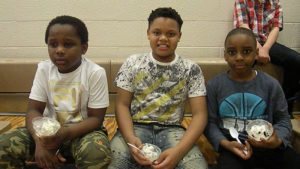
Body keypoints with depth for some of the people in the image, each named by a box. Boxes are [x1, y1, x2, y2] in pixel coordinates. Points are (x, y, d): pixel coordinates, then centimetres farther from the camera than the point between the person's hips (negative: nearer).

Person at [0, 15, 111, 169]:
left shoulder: (95, 73, -13)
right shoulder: (44, 69, -1)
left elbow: (95, 118, -12)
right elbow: (34, 110, -4)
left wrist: (64, 133, -29)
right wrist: (40, 142, -24)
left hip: (82, 129, -2)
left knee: (97, 152, -35)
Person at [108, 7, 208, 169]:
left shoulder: (191, 69, 4)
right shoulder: (133, 63, 7)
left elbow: (199, 114, -2)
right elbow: (122, 104, 4)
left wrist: (179, 150, -19)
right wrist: (130, 139, -17)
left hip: (172, 129, 0)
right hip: (135, 127, 1)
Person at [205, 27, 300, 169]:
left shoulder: (270, 84, 4)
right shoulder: (214, 85, 3)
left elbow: (283, 120, 7)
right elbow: (210, 122, 1)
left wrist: (278, 140, -14)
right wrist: (225, 144, -16)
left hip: (268, 146, 2)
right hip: (234, 147, -2)